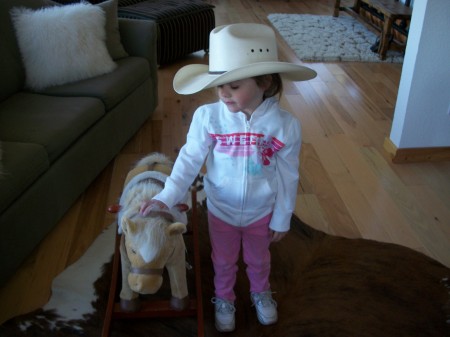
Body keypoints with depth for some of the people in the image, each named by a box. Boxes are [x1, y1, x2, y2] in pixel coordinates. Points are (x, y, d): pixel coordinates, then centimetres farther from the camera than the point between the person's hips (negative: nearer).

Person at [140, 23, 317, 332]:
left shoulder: (285, 125, -23)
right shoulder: (207, 117, -24)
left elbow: (288, 177, -12)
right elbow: (189, 161, -16)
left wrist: (282, 219, -3)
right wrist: (166, 198, -28)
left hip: (261, 213, 0)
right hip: (221, 210, 0)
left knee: (258, 259, 28)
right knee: (223, 262, 25)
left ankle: (261, 293, 60)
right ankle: (224, 299, 55)